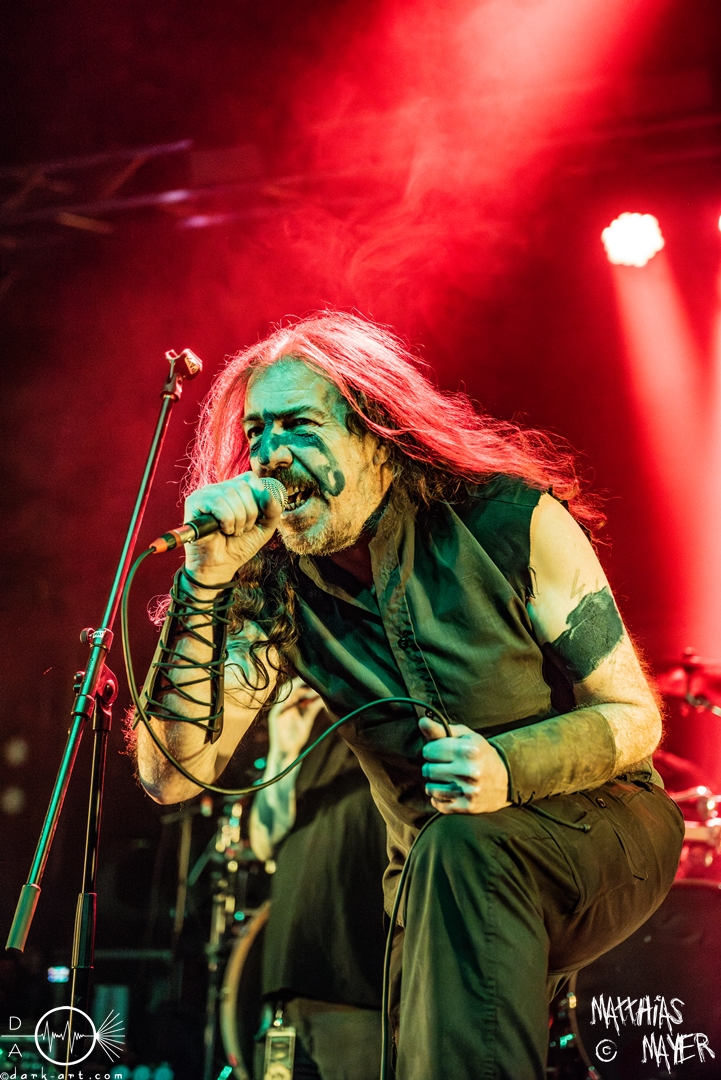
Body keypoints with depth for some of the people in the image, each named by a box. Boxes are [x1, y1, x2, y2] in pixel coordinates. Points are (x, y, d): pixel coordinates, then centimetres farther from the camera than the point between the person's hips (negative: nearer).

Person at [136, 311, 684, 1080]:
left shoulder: (511, 521, -16)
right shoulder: (276, 590, -8)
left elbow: (634, 716, -10)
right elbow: (170, 774, -17)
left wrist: (511, 768, -31)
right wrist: (205, 579, -27)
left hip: (604, 824, -2)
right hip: (436, 878, 3)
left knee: (461, 846, -32)